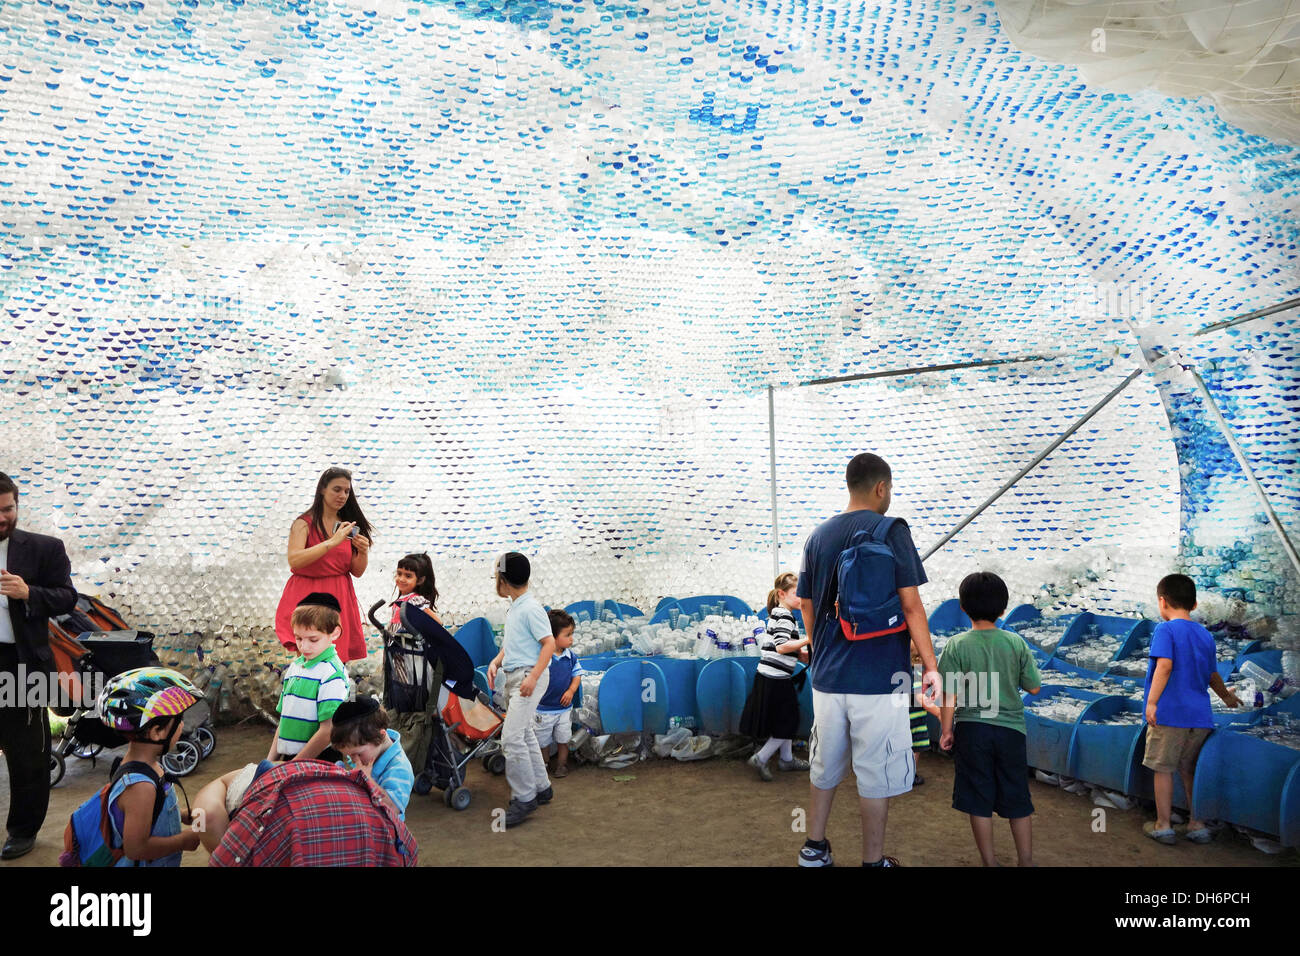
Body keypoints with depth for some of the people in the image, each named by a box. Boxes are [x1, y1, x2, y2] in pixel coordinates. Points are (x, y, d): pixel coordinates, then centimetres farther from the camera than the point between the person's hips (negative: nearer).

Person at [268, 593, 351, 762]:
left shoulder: (332, 673, -15)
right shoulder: (294, 666, 10)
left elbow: (328, 731, -19)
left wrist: (294, 765, -16)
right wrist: (271, 760, 11)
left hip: (318, 761, -7)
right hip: (288, 758, 7)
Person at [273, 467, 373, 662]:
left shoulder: (347, 526, 9)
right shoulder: (304, 523, -5)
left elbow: (357, 572, 9)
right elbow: (294, 560, -21)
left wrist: (363, 552, -12)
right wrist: (333, 542, -26)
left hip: (339, 598, 4)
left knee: (338, 661, 2)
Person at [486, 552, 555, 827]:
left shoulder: (531, 608, -16)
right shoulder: (513, 608, 13)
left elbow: (549, 643, -19)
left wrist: (533, 676, -26)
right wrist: (496, 662, 6)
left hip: (528, 676, -10)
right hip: (513, 677, 10)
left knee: (512, 737, -14)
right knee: (526, 735, 16)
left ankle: (524, 798, -6)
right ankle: (541, 788, 28)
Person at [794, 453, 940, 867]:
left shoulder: (818, 536, 9)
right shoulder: (891, 531, -7)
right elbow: (910, 605, -10)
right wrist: (931, 667, -5)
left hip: (827, 677, 6)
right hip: (878, 677, -5)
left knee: (825, 765, 19)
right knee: (876, 774, 6)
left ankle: (814, 848, 30)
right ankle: (873, 860, 16)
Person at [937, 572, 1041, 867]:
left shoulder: (957, 645, -9)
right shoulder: (1016, 643, -4)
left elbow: (950, 695, -10)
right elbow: (1034, 687, 2)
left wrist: (946, 731, 1)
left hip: (972, 729, -2)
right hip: (1010, 730, 2)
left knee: (979, 802, 9)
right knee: (1018, 801, 14)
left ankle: (989, 861, 16)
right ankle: (1026, 860, 23)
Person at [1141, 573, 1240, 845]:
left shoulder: (1165, 629, -7)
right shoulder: (1205, 635, 13)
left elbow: (1164, 665, -20)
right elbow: (1212, 675, 24)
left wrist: (1152, 702, -20)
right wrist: (1226, 695, 44)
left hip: (1169, 713, -6)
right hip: (1200, 715, 6)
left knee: (1163, 769, 4)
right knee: (1190, 770, 17)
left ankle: (1163, 825, 11)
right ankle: (1197, 825, 21)